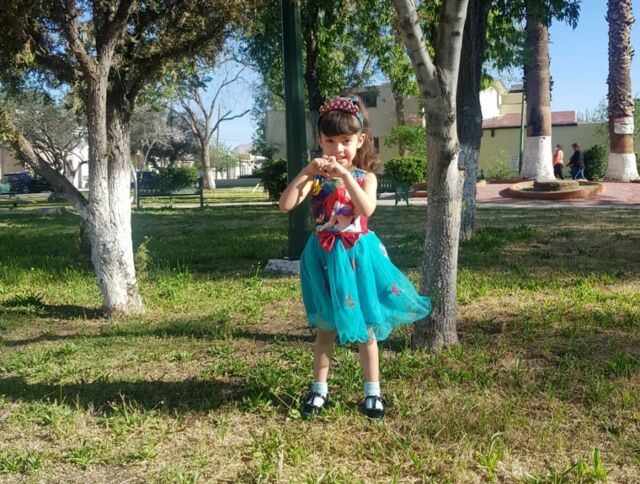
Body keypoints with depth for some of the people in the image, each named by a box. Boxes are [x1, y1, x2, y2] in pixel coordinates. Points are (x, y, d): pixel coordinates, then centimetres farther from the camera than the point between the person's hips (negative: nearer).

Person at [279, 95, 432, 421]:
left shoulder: (365, 176, -3)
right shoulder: (315, 177, -1)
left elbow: (367, 209, -23)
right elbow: (285, 205, -15)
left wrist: (344, 173, -27)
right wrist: (306, 172, -23)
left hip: (358, 254, 0)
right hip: (325, 256, 1)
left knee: (365, 327, 9)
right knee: (326, 327, 10)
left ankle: (373, 392, 22)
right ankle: (319, 390, 24)